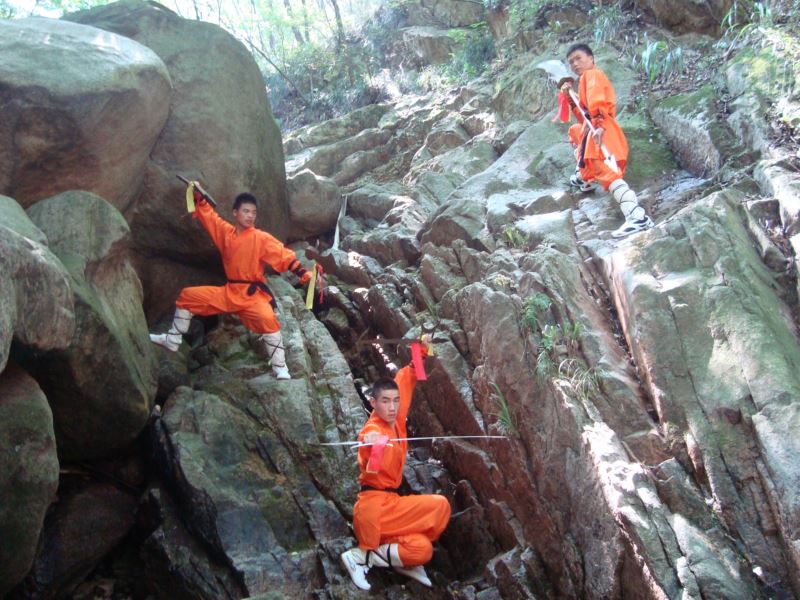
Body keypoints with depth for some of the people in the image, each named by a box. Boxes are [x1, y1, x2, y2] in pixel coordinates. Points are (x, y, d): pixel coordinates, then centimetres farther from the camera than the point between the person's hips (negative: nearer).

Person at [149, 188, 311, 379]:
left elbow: (284, 255, -14)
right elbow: (208, 215, 17)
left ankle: (280, 369, -23)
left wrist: (303, 273, -25)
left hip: (252, 294, -5)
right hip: (228, 292, 6)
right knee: (187, 296, 8)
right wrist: (198, 196, 4)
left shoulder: (261, 238, -8)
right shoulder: (225, 231, 6)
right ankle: (172, 340, 21)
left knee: (268, 320, -34)